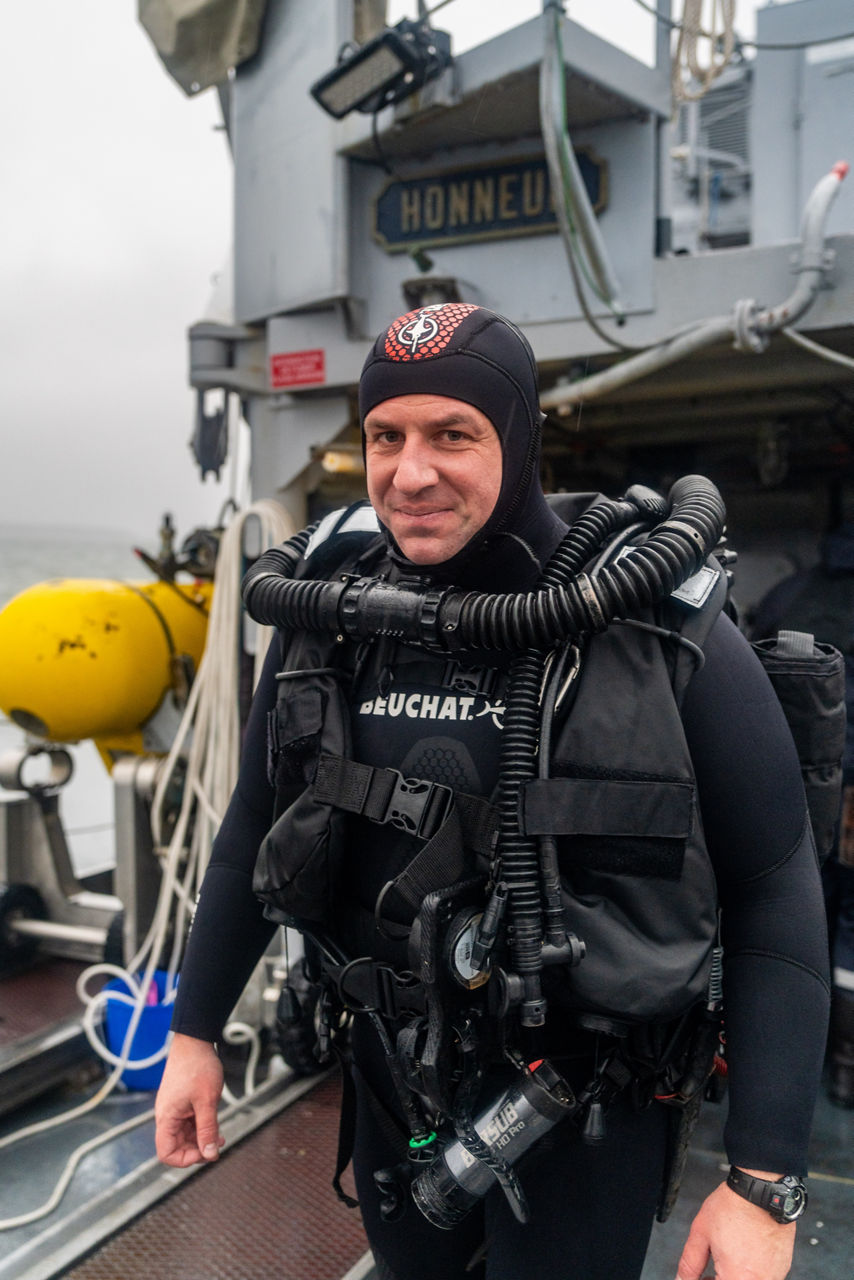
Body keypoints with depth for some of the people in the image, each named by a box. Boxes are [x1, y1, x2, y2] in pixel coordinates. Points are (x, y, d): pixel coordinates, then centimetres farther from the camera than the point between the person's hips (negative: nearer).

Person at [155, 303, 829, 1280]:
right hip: (390, 1077, 4)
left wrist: (763, 1182, -14)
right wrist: (194, 1028, 8)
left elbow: (774, 898, -14)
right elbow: (257, 825, 5)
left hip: (580, 1103, -3)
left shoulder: (663, 632, -19)